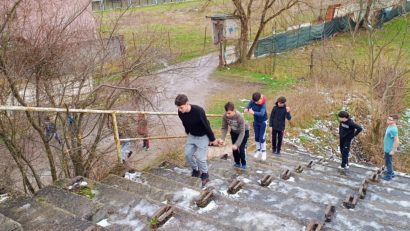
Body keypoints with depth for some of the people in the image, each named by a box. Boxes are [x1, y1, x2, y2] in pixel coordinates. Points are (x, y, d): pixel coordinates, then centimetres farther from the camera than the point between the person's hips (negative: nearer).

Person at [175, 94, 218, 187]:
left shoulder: (198, 111, -34)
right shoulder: (180, 112, -15)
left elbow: (206, 126, -23)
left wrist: (212, 139, -13)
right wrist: (188, 134, 20)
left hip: (203, 136, -6)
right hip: (192, 135, 6)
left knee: (200, 157, -7)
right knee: (188, 154, 4)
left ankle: (205, 175, 17)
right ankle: (196, 170, 28)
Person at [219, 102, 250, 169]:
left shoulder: (240, 117, -41)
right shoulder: (225, 116, -30)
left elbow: (242, 133, -37)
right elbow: (224, 128, -18)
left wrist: (237, 144, -42)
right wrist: (222, 139, -33)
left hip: (244, 131, -4)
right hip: (234, 131, 4)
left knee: (241, 148, -7)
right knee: (234, 148, 6)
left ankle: (243, 164, 15)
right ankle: (237, 163, 27)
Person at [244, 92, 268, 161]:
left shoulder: (263, 104, -29)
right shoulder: (252, 101, -16)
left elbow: (262, 113, -41)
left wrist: (253, 112, -57)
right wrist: (246, 109, -37)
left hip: (263, 121, -5)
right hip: (256, 121, 5)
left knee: (262, 138, -4)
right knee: (256, 137, 13)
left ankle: (263, 151, 13)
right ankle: (258, 150, 29)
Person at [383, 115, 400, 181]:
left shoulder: (393, 129, -30)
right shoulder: (390, 126, 1)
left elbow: (397, 141, -30)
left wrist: (393, 151, -24)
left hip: (389, 149, -9)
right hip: (387, 148, 9)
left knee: (388, 162, 7)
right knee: (388, 161, 24)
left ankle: (389, 176, 23)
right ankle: (391, 173, 40)